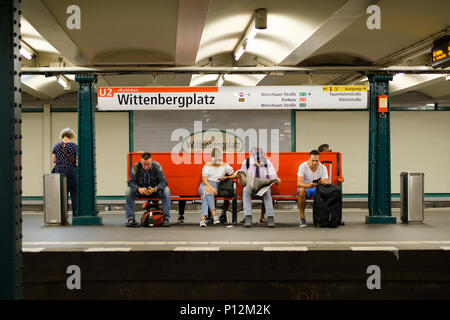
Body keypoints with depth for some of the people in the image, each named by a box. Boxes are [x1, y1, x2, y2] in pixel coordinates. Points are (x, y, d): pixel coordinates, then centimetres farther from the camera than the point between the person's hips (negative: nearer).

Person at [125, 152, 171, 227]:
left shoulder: (157, 166, -19)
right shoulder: (136, 166, -17)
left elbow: (163, 182, -24)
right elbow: (131, 181, -20)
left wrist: (155, 189, -45)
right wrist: (138, 189, -42)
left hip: (154, 191, -1)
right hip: (141, 191, 1)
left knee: (166, 191, -30)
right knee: (128, 190, -28)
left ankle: (166, 218, -24)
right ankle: (130, 219, -22)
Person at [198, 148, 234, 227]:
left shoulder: (225, 166, 15)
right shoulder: (207, 166, 10)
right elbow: (204, 179, -2)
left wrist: (226, 177, 6)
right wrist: (211, 187, -20)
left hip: (215, 186, 0)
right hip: (205, 185, 0)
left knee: (205, 196, -34)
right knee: (207, 191, -38)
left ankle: (203, 218, -48)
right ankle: (213, 214, -47)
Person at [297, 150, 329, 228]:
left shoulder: (323, 167, -12)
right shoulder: (303, 166, -19)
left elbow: (327, 182, -18)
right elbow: (299, 183, -28)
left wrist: (324, 182, -44)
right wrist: (308, 185, -50)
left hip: (317, 189, 2)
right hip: (305, 187, -2)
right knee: (301, 191, -38)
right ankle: (302, 218, -27)